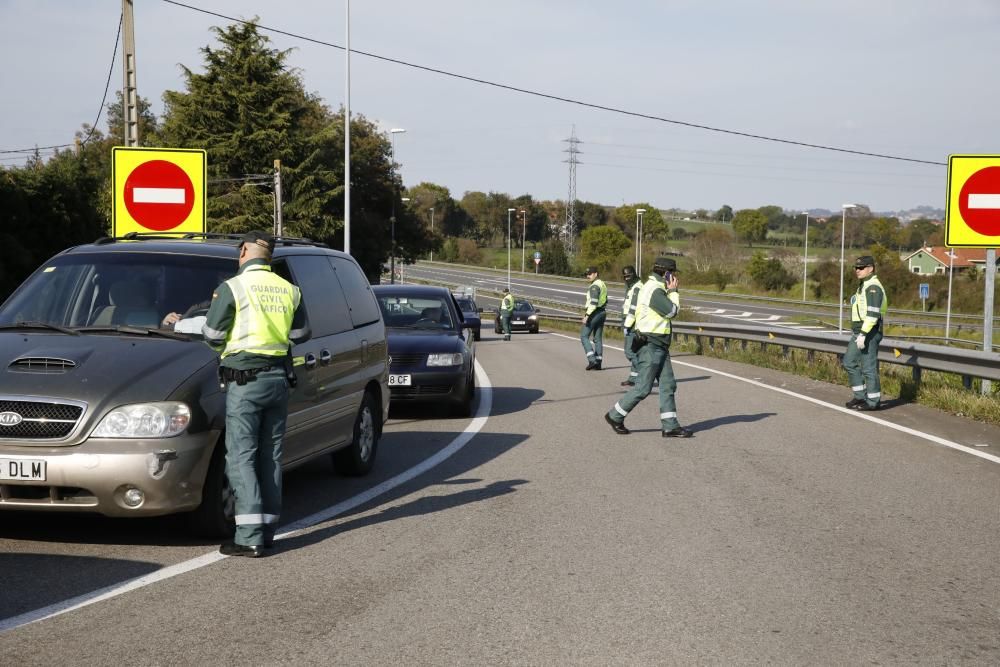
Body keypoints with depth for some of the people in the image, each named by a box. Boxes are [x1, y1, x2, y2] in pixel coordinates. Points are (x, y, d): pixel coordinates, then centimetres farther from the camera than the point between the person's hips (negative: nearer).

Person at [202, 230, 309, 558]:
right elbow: (300, 335, 17)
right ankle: (267, 530, 16)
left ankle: (250, 537, -10)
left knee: (241, 457, -4)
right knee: (270, 456, 12)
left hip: (244, 379, -5)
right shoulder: (288, 290, 8)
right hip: (278, 378, 6)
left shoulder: (233, 287, -9)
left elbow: (211, 336, -5)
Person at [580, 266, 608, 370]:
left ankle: (592, 360, -13)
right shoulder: (603, 284, 16)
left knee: (584, 336, -4)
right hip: (602, 313, 9)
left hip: (594, 313, -9)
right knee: (598, 338, 9)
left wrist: (587, 315, -24)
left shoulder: (594, 286, -14)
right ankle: (598, 363, 8)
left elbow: (593, 302, -23)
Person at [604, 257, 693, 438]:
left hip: (659, 345, 10)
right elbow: (672, 311, -15)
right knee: (643, 387, -5)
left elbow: (670, 311, 18)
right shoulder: (654, 290, -17)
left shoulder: (656, 287, 16)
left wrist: (670, 292, 8)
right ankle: (615, 416, 8)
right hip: (651, 344, -10)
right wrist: (673, 291, -6)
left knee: (668, 384, 5)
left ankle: (670, 426, 5)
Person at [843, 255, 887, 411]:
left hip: (869, 332, -10)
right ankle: (860, 396, 18)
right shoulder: (864, 286, 17)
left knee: (869, 367, -4)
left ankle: (873, 401, 4)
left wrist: (863, 334, -26)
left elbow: (873, 313, -23)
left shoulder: (873, 287, -15)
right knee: (849, 362, 11)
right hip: (859, 332, 10)